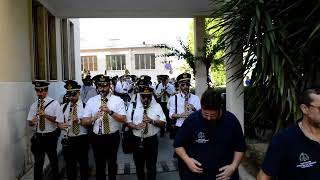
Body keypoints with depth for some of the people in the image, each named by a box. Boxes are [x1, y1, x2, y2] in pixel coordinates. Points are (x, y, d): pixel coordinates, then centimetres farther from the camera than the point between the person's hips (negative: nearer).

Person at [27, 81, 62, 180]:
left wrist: (45, 115, -27)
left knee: (53, 160, 14)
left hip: (51, 136, -3)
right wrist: (32, 121, -20)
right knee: (38, 162, 12)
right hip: (38, 137, 3)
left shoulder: (54, 103, -8)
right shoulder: (34, 105, 5)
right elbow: (30, 122, 3)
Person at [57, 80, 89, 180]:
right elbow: (59, 122, 6)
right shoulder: (63, 107, 6)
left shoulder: (85, 106, -6)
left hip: (82, 139, -3)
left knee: (83, 164, 13)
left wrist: (79, 120, -24)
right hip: (68, 139, 3)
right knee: (70, 164, 16)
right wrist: (61, 125, -17)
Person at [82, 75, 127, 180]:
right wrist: (94, 118, -24)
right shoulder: (91, 101, -1)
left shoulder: (117, 100, -7)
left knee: (112, 163, 19)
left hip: (113, 137, -1)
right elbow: (84, 121, -4)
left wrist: (110, 112, -30)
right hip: (97, 137, 1)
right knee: (99, 164, 18)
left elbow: (123, 119, -16)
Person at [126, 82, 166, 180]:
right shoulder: (133, 106, -1)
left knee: (152, 166, 11)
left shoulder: (157, 106, -2)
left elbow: (163, 123, -3)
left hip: (152, 140, 0)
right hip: (137, 140, 1)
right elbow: (128, 122, 0)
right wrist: (136, 126, -20)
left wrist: (152, 121, -21)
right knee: (139, 165, 17)